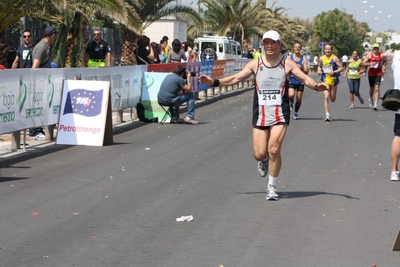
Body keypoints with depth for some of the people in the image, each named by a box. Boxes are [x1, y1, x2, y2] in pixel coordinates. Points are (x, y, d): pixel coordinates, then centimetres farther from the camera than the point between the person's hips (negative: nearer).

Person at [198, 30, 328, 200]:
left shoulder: (287, 63, 1)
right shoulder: (255, 64, 5)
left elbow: (305, 79, -2)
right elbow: (235, 78, 7)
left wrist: (315, 86, -23)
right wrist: (214, 82, -3)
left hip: (280, 114, -2)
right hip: (260, 114, 2)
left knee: (274, 150, -12)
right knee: (259, 154, -2)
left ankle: (272, 187, 5)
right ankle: (264, 160, 37)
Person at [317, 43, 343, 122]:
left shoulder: (335, 58, -6)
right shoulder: (321, 58, 6)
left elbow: (341, 68, -6)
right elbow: (319, 66, 25)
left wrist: (334, 72, -21)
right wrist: (319, 70, 4)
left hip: (333, 79, -2)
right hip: (325, 80, 2)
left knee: (332, 99, 5)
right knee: (326, 97, -12)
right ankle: (327, 114, -10)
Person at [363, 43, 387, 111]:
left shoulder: (382, 56, -1)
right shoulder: (369, 55, -1)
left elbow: (385, 62, 18)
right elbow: (363, 63, -2)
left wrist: (384, 66, 1)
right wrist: (369, 64, -19)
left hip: (378, 74, -1)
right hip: (371, 74, 1)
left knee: (377, 89, -13)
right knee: (371, 88, 15)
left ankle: (375, 105, -17)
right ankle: (371, 99, 46)